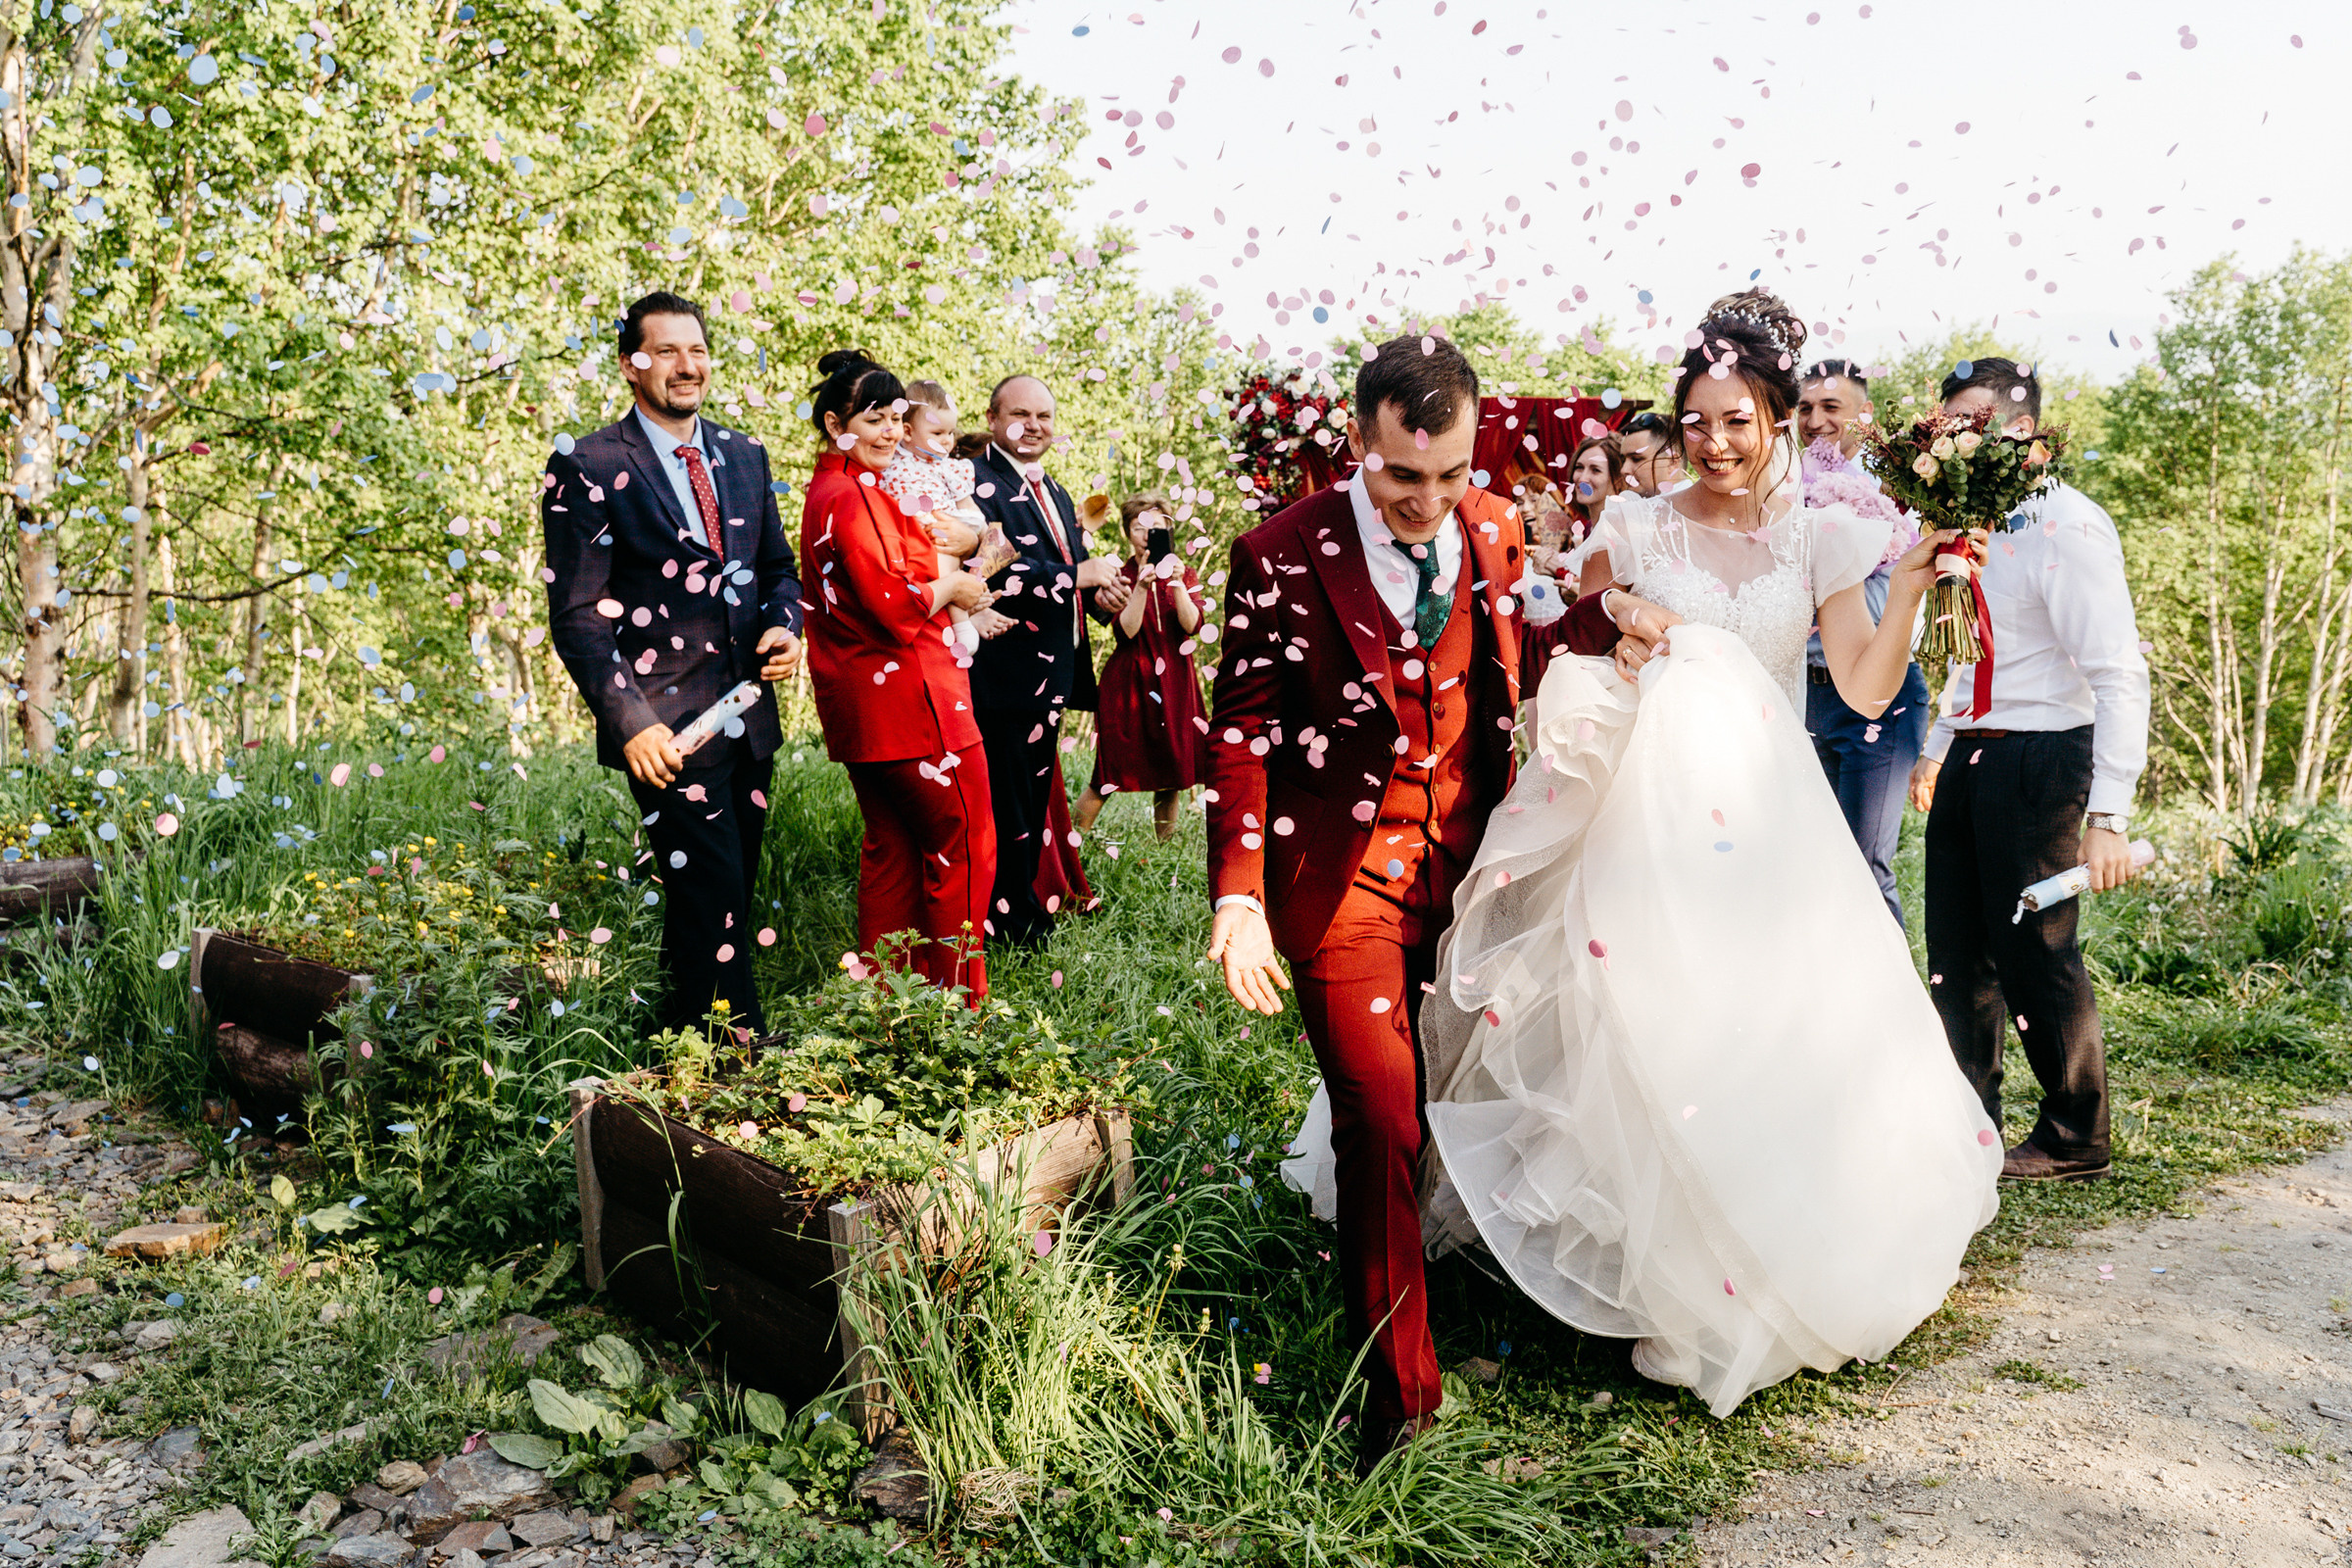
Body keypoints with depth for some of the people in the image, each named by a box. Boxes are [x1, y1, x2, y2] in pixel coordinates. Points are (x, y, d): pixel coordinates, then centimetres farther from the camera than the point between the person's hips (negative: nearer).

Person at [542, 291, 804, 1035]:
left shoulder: (744, 455, 11)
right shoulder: (586, 469, -7)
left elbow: (777, 567, 21)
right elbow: (577, 616, -9)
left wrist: (785, 624, -2)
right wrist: (632, 721, -18)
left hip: (750, 719, 6)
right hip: (668, 727, -6)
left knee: (723, 902, 13)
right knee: (714, 906, -7)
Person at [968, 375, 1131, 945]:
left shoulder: (1057, 494, 20)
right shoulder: (977, 482, -10)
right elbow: (994, 570, -23)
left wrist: (1100, 593, 2)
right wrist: (1079, 575, -19)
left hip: (1052, 677, 9)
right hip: (1006, 671, -9)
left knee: (1035, 800, 17)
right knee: (1008, 803, -3)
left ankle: (1027, 909, 27)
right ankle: (1014, 921, 7)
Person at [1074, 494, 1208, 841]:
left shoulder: (1184, 573, 8)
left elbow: (1192, 624, -7)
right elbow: (1125, 631, -13)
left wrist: (1176, 584, -19)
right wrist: (1141, 587, -23)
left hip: (1174, 682, 3)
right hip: (1128, 682, -3)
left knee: (1171, 772, 4)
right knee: (1111, 775, -5)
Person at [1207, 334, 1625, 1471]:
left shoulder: (1495, 534, 1)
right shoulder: (1282, 555, -12)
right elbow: (1241, 731, -8)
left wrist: (1604, 615, -2)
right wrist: (1239, 895, -16)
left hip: (1465, 864, 4)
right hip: (1343, 874, -4)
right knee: (1381, 1124, -6)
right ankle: (1399, 1385, 11)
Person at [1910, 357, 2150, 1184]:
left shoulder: (2068, 526, -16)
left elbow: (2120, 677, -22)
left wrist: (2108, 815, -28)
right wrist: (1937, 749, 25)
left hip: (2039, 761, -8)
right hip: (1971, 758, 8)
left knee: (2034, 955, 2)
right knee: (1958, 953, 14)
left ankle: (2074, 1141, 21)